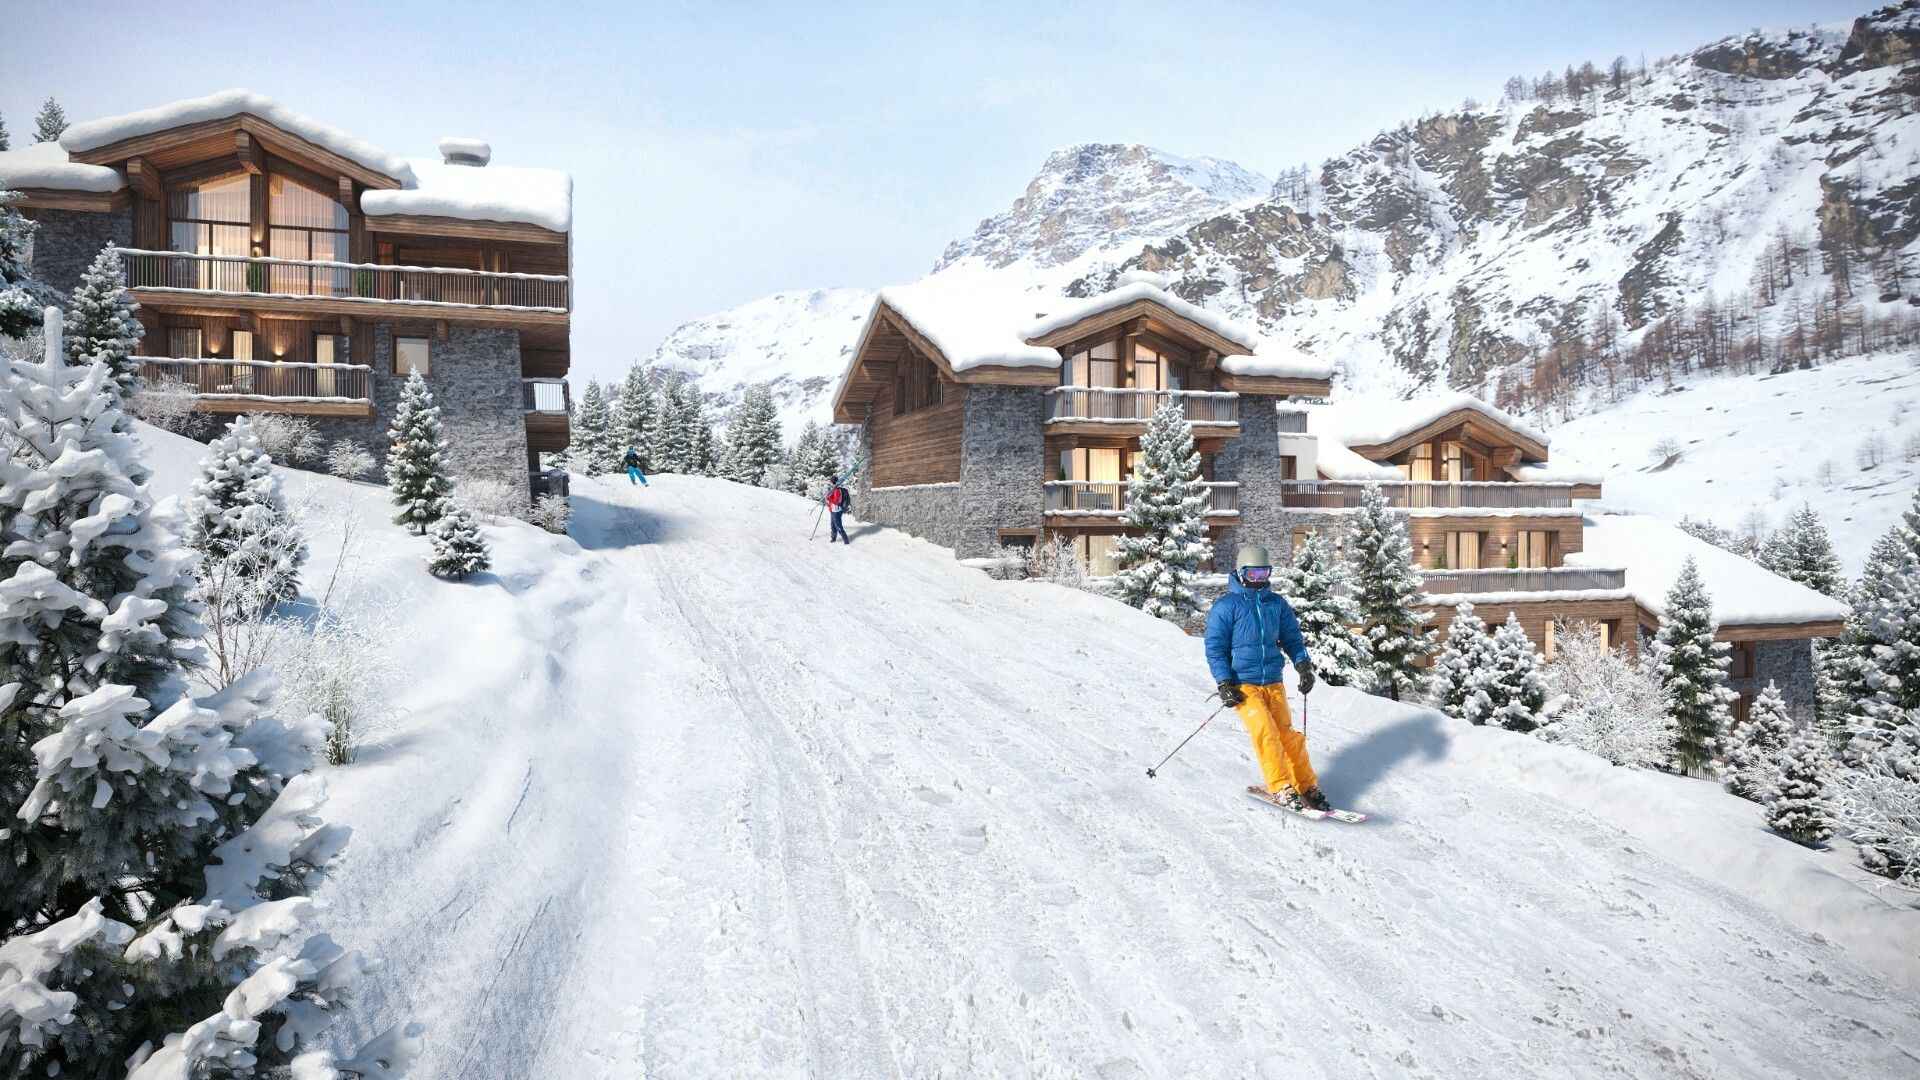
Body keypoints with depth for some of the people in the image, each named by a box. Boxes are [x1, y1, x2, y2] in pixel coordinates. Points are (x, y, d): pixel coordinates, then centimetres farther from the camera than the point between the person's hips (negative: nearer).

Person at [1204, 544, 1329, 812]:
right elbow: (1215, 648, -4)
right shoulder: (1226, 606, -4)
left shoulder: (1277, 603, 10)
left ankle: (1307, 787, 10)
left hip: (1273, 682, 4)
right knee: (1265, 731, -18)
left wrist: (1304, 665, 0)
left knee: (1287, 734, 1)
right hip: (1243, 686, -4)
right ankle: (1281, 788, -12)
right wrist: (1224, 684, -12)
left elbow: (1292, 637, 16)